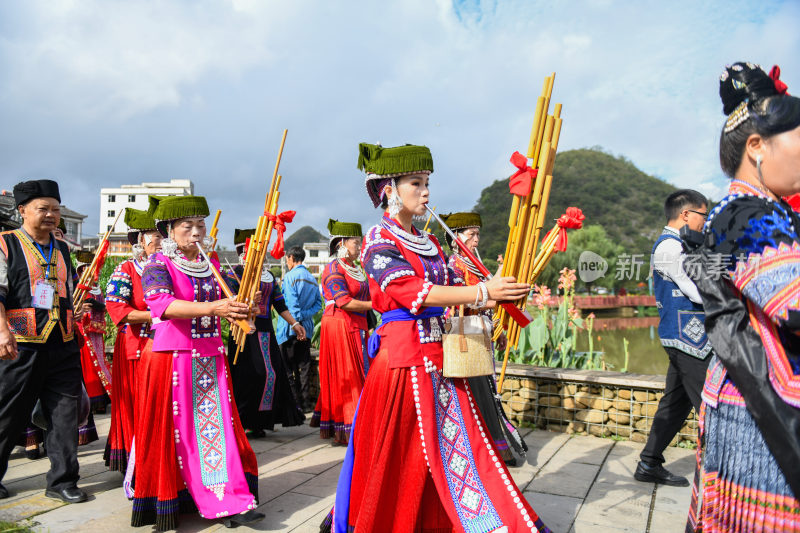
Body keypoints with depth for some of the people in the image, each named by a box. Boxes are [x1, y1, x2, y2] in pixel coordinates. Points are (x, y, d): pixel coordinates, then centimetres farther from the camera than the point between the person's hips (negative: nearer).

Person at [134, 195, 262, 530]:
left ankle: (228, 502, 7)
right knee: (171, 433, 3)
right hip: (171, 358, -5)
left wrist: (237, 310, -7)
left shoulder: (211, 266, 12)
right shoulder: (158, 264, -5)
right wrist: (213, 308, -33)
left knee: (217, 427, 3)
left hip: (211, 359, 5)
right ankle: (165, 505, 18)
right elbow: (162, 304, -22)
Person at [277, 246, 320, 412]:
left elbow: (291, 303, -17)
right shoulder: (313, 279, 13)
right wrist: (303, 316, -1)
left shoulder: (290, 276, -7)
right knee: (304, 367, 11)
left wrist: (295, 323, -19)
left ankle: (295, 403, 2)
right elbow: (318, 304, 7)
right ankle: (306, 403, 13)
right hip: (307, 328, 6)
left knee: (289, 368, 1)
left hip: (290, 328, -6)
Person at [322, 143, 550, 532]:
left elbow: (449, 294, 11)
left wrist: (500, 297, -4)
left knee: (457, 443, 10)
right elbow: (414, 292, -20)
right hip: (402, 356, -6)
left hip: (439, 356, 7)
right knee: (398, 458, 5)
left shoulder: (429, 244, 14)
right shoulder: (378, 240, -7)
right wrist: (484, 291, -23)